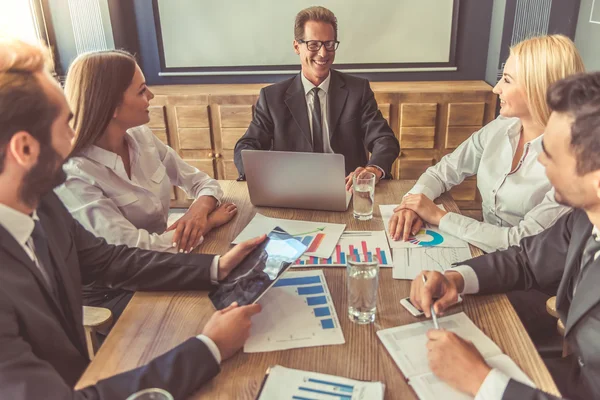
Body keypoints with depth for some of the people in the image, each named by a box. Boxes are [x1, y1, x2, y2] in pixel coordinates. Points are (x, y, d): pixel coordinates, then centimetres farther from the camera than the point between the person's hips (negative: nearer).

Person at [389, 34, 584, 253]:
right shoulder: (500, 128, -2)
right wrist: (413, 205, -15)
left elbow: (524, 243, -22)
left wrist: (439, 216, -19)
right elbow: (443, 171, 5)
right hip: (481, 254, 5)